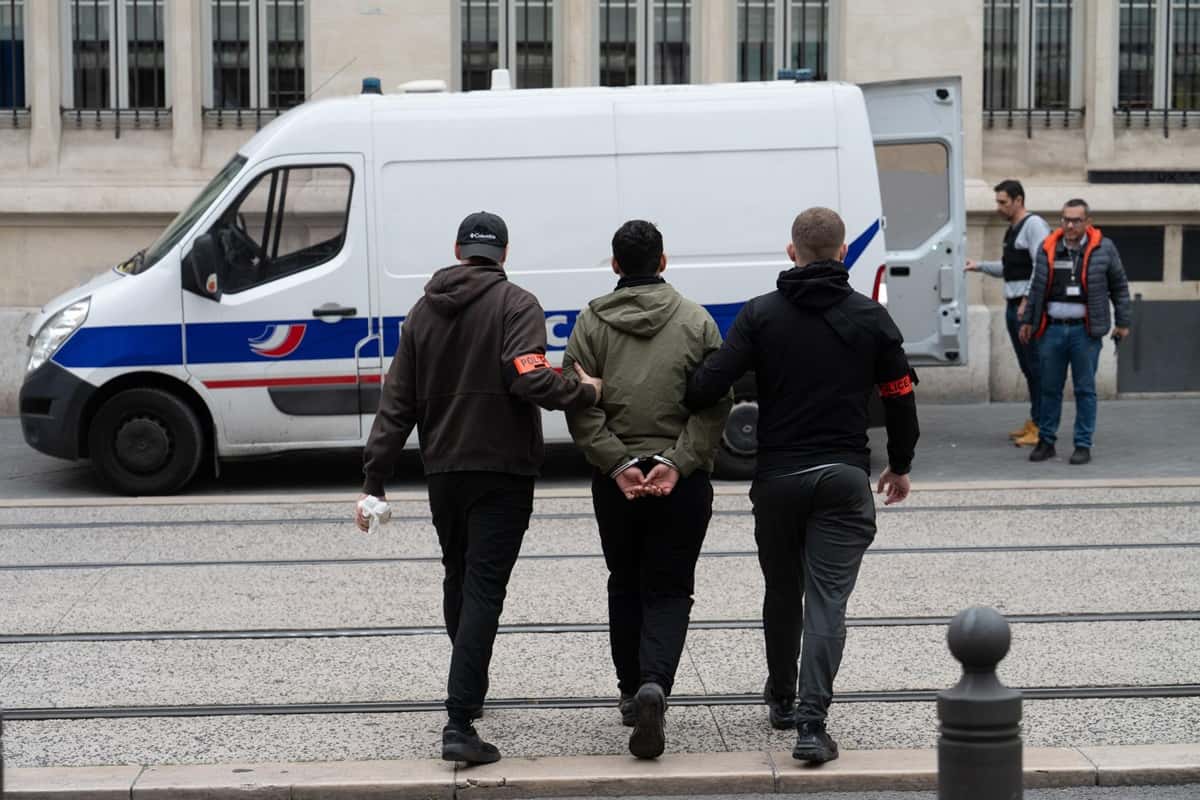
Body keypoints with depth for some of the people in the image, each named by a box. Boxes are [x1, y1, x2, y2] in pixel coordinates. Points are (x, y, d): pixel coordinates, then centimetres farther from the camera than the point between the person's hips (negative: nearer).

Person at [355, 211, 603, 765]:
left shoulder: (424, 311, 10)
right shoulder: (516, 305, -6)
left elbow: (397, 403, 8)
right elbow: (530, 379, -24)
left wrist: (374, 479, 8)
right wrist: (586, 392, -7)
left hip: (442, 470, 5)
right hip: (501, 470, -5)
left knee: (458, 580, 23)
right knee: (484, 590, -8)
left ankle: (470, 692, 38)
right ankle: (459, 724, -17)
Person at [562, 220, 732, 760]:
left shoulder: (591, 323, 2)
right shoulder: (696, 321, 1)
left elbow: (579, 405, -7)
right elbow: (714, 405, -8)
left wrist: (619, 464, -10)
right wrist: (675, 463, -12)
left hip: (614, 481, 1)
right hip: (683, 481, -1)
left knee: (625, 585, 18)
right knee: (670, 590, 3)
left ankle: (631, 692, 24)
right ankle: (653, 683, -20)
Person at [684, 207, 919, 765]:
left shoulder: (761, 315, -2)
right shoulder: (870, 317, 2)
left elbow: (709, 384, -12)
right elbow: (900, 396, 6)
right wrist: (900, 464, 20)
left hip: (777, 476, 1)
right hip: (844, 477, -1)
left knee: (782, 593, 18)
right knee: (827, 599, -4)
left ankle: (781, 701, 34)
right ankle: (811, 723, -15)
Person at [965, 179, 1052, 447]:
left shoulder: (1034, 226, -10)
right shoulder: (1012, 230, 20)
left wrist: (1028, 300, -22)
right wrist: (980, 266, 17)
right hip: (1013, 306, 10)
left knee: (1036, 366, -8)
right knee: (1027, 367, 13)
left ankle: (1040, 427, -8)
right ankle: (1033, 422, 19)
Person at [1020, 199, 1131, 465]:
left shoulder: (1103, 249, 2)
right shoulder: (1048, 249, 8)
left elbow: (1120, 287, 8)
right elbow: (1037, 288, 16)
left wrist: (1122, 323, 7)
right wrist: (1027, 321, 16)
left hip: (1085, 331, -2)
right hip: (1053, 328, 2)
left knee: (1085, 390, 2)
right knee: (1049, 388, 6)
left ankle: (1083, 446, 8)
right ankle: (1046, 441, 15)